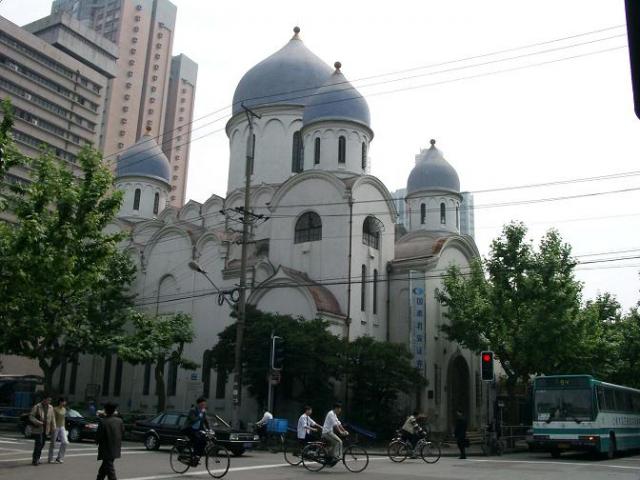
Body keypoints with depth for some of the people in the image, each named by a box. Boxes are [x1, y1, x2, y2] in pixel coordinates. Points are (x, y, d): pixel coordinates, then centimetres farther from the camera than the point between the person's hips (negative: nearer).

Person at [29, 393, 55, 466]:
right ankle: (34, 460, -2)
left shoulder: (50, 407, 6)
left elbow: (52, 418, 10)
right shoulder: (36, 407, -9)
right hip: (37, 429, -5)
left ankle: (37, 459, 20)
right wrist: (39, 423, -22)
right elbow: (31, 416, -10)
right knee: (38, 443, -11)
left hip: (45, 429, 5)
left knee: (42, 444, 7)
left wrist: (53, 428, 3)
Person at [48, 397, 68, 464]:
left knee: (65, 442, -7)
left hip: (62, 427, 6)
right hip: (55, 427, -6)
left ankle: (59, 458, 3)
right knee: (53, 443, 4)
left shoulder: (64, 409, 11)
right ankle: (50, 459, 16)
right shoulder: (55, 409, -10)